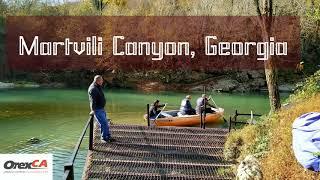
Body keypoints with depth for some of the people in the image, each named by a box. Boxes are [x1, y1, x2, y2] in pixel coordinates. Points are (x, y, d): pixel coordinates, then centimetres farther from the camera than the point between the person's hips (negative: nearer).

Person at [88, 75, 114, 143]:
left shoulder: (99, 87, 11)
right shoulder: (93, 89, -20)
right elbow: (92, 100, -27)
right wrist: (93, 110, -32)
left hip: (102, 108, 10)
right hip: (97, 109, -10)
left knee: (106, 123, 14)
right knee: (103, 123, -10)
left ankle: (108, 137, 23)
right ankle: (104, 138, 3)